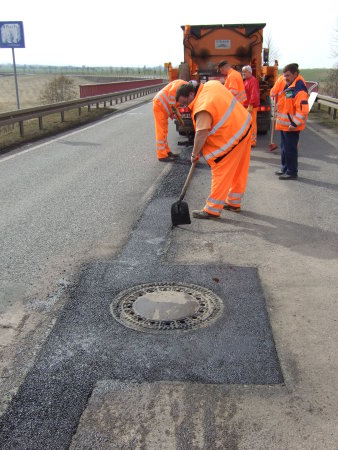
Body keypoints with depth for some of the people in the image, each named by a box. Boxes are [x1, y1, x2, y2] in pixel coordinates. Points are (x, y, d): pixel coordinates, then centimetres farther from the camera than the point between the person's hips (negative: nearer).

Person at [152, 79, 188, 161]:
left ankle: (166, 152, 25)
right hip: (159, 105, -10)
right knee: (161, 132, -8)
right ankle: (162, 156, -5)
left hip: (163, 107, 10)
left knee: (164, 131, 16)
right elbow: (172, 92, -26)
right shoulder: (182, 84, -12)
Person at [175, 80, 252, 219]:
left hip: (232, 136, -10)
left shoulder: (202, 107, -24)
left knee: (221, 172, -3)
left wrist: (194, 154, -15)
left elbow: (201, 135, -28)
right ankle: (234, 202, 32)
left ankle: (212, 210, 4)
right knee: (239, 170, 18)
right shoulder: (210, 84, 4)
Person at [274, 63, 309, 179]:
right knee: (284, 148, 18)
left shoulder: (299, 88, -19)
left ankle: (292, 172, 5)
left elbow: (303, 109, -27)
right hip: (283, 124, 10)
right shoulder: (287, 85, 11)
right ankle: (285, 168, 31)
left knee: (290, 149, -4)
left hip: (291, 126, -10)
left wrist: (295, 123, -26)